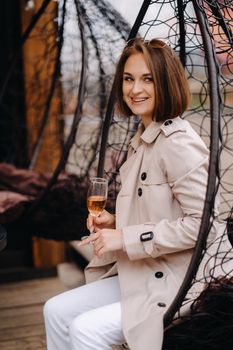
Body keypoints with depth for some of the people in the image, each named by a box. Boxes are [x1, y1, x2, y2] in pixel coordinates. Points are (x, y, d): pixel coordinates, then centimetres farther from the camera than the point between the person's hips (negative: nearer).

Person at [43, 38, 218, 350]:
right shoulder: (141, 139, 10)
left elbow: (202, 223, -24)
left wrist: (125, 238, -20)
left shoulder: (178, 142, -19)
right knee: (56, 311, 6)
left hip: (173, 284, -9)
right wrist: (115, 222, 2)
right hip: (137, 275, 9)